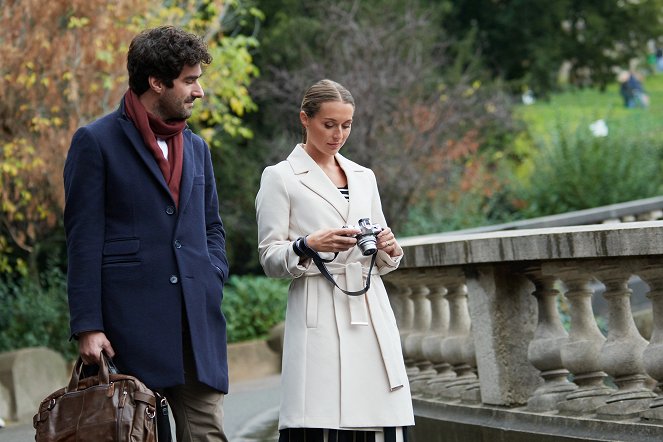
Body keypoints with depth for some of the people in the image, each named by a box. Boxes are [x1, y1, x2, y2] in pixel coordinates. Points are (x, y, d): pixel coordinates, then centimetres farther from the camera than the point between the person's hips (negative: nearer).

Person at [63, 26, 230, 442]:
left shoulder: (196, 147, 19)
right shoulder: (96, 142, 0)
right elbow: (84, 240, -4)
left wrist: (213, 278, 8)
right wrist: (88, 327, -10)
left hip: (197, 319, 5)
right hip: (131, 320, -5)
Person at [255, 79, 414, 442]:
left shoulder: (364, 177, 18)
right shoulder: (280, 177, 4)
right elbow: (269, 259, 0)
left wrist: (387, 250, 0)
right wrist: (309, 245, -18)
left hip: (371, 315, 5)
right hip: (319, 320, -5)